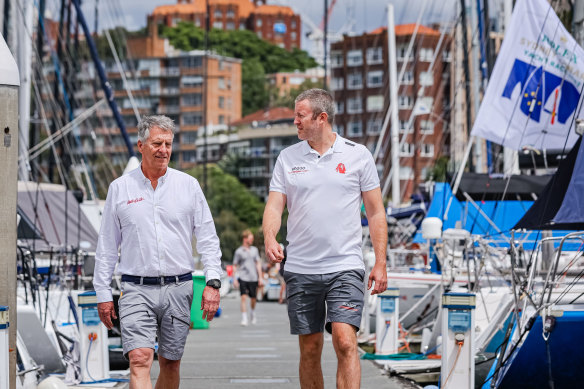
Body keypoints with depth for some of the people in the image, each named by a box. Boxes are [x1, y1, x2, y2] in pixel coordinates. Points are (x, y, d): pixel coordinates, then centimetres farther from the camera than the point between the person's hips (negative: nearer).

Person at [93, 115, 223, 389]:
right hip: (137, 289, -1)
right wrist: (103, 294, 6)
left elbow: (207, 237, 7)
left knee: (170, 363, 8)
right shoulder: (120, 188, 5)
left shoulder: (188, 185, 6)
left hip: (178, 288, 2)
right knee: (139, 359, -16)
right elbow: (107, 246, 9)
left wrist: (213, 282, -4)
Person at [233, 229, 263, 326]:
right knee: (244, 297, -13)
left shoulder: (254, 250, 10)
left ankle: (252, 314, 35)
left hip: (253, 278, 3)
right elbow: (235, 266, 5)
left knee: (253, 298, 9)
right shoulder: (239, 251, 1)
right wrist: (234, 279, -1)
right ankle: (244, 318, -12)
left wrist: (260, 277, 6)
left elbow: (258, 264, 12)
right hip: (243, 277, -3)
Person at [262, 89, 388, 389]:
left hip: (345, 266, -3)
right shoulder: (287, 158, 8)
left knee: (345, 341, -17)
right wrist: (269, 237, -18)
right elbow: (274, 205, 4)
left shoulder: (357, 155, 3)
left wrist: (380, 263, 0)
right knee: (309, 350, 6)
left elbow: (375, 212, 6)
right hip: (300, 270, 3)